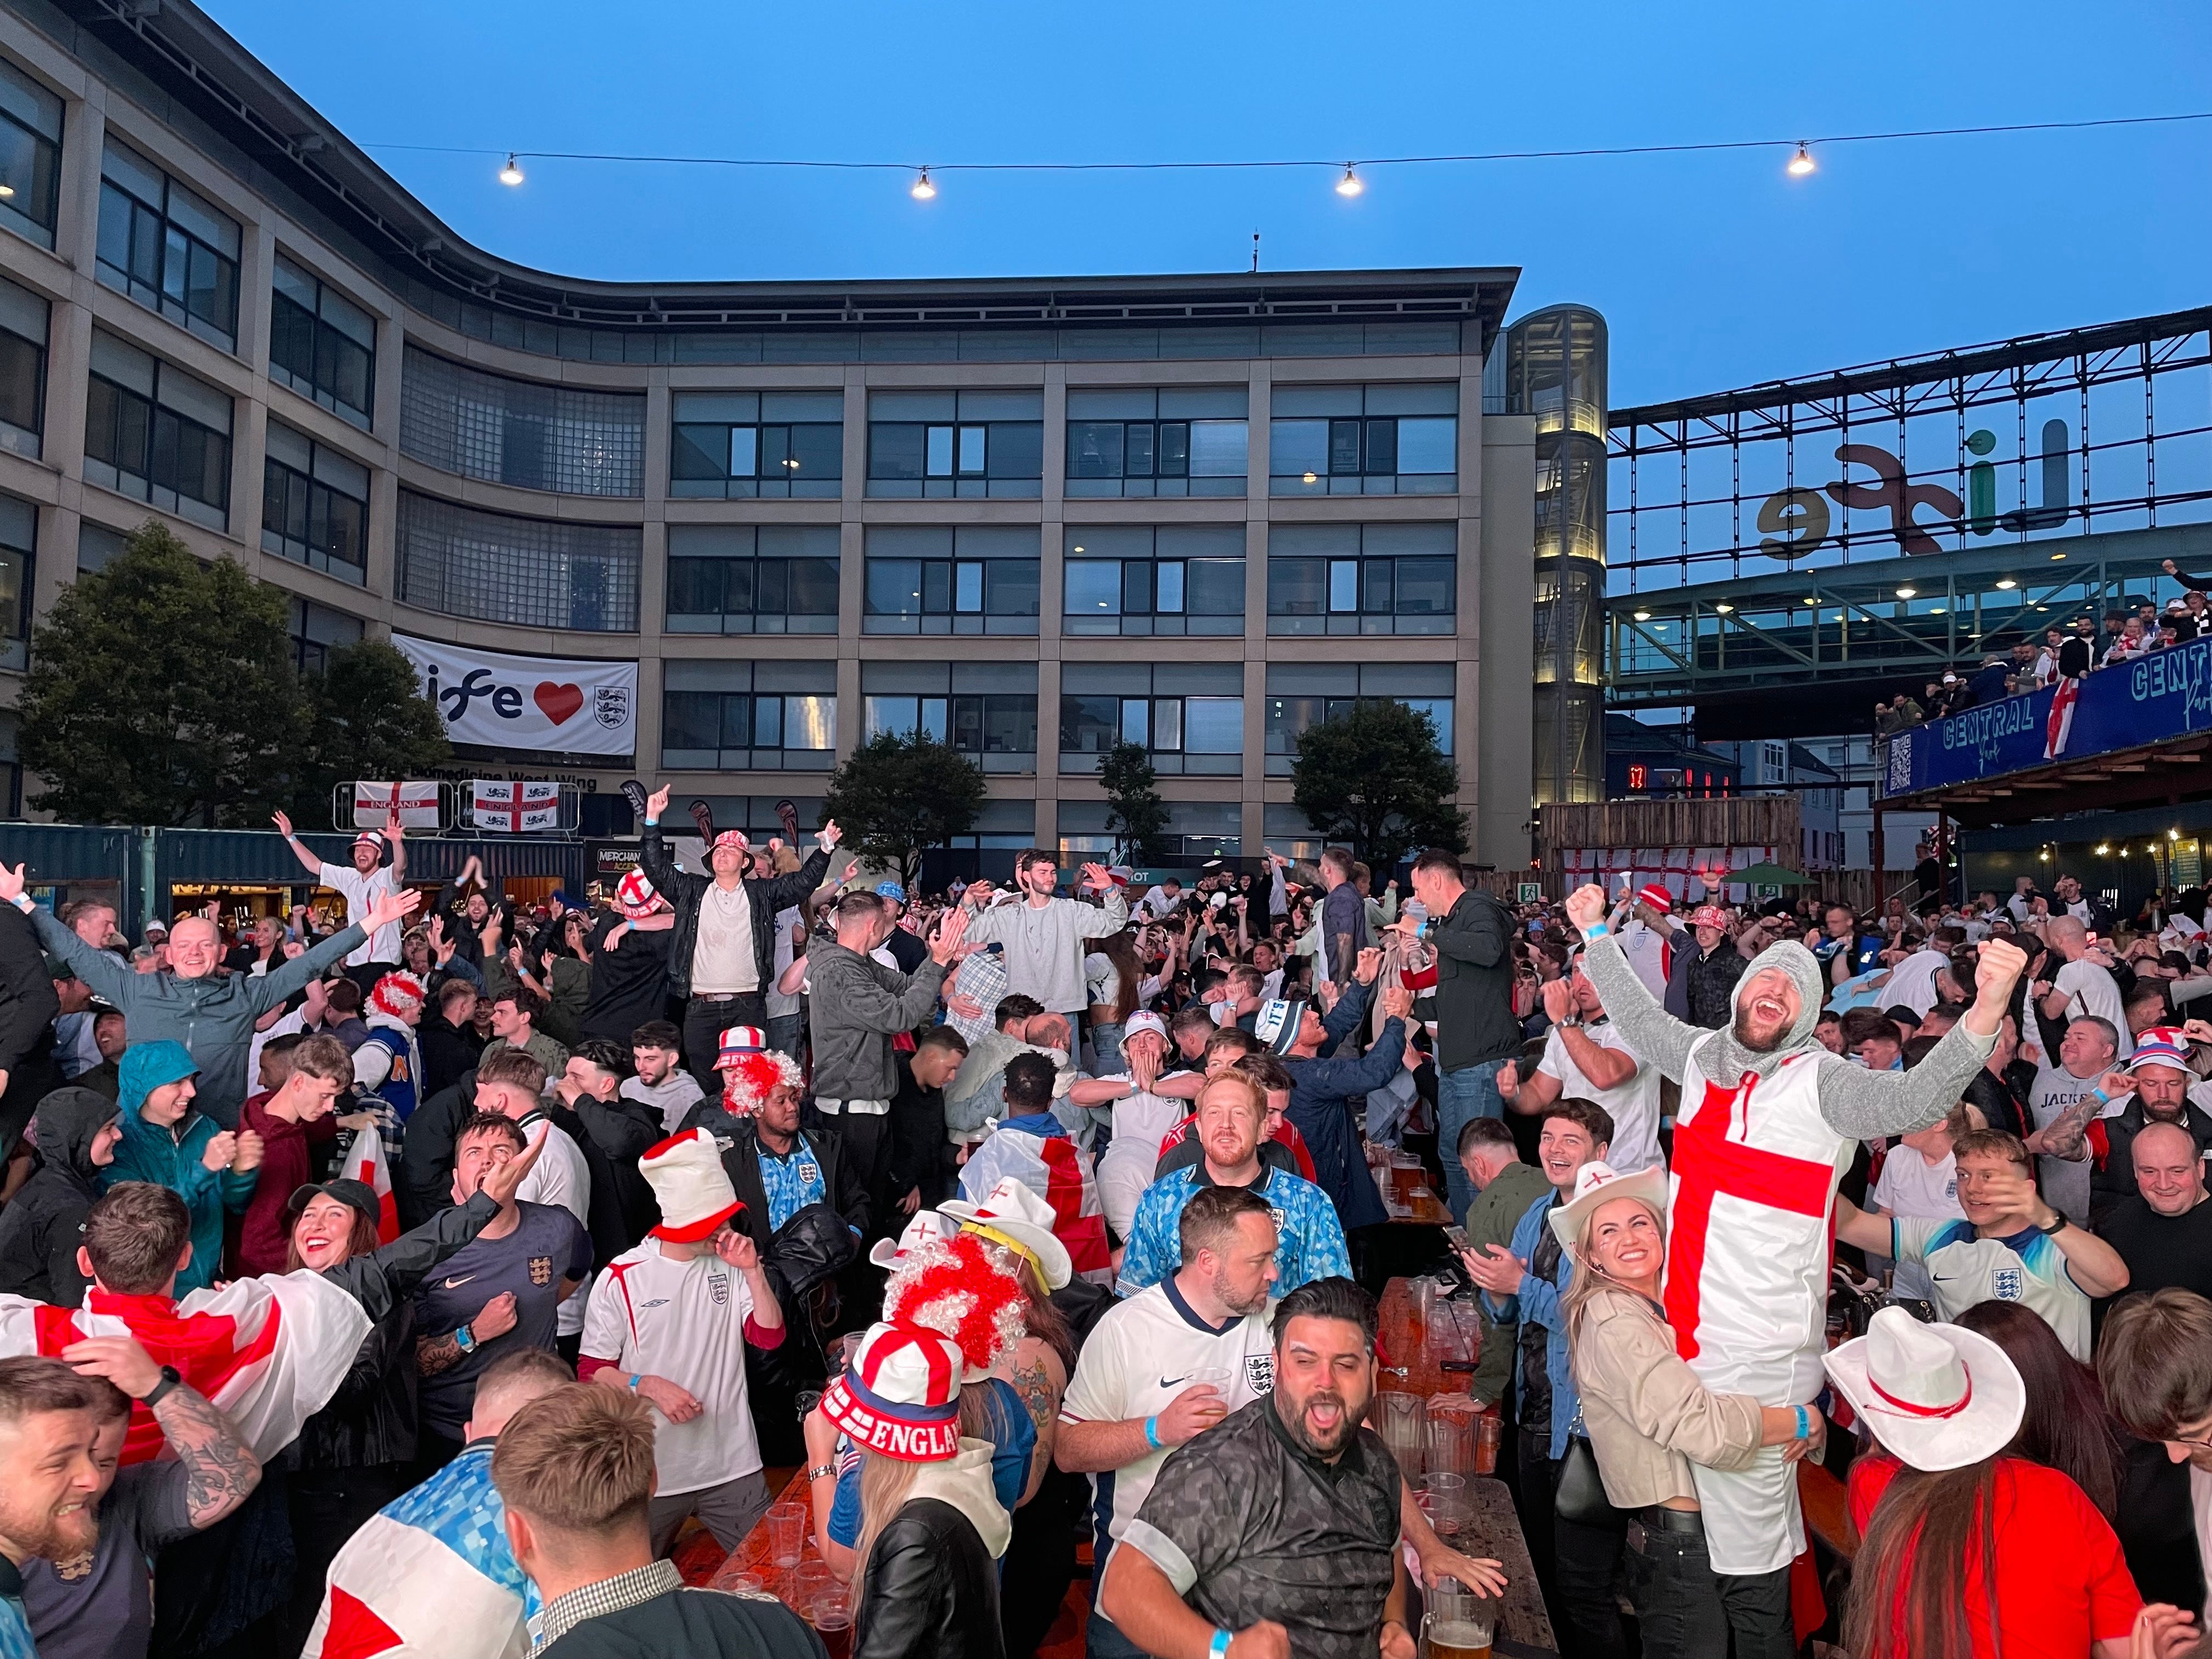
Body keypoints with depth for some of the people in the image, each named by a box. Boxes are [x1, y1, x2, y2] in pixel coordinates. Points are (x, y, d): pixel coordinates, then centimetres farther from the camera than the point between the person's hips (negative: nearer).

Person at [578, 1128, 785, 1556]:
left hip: (733, 1465, 3)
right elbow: (591, 1371, -4)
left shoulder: (729, 1264, 1)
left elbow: (770, 1336, -4)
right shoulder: (621, 1279, -9)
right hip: (652, 1472, -2)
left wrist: (753, 1272, -15)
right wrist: (647, 1386, -20)